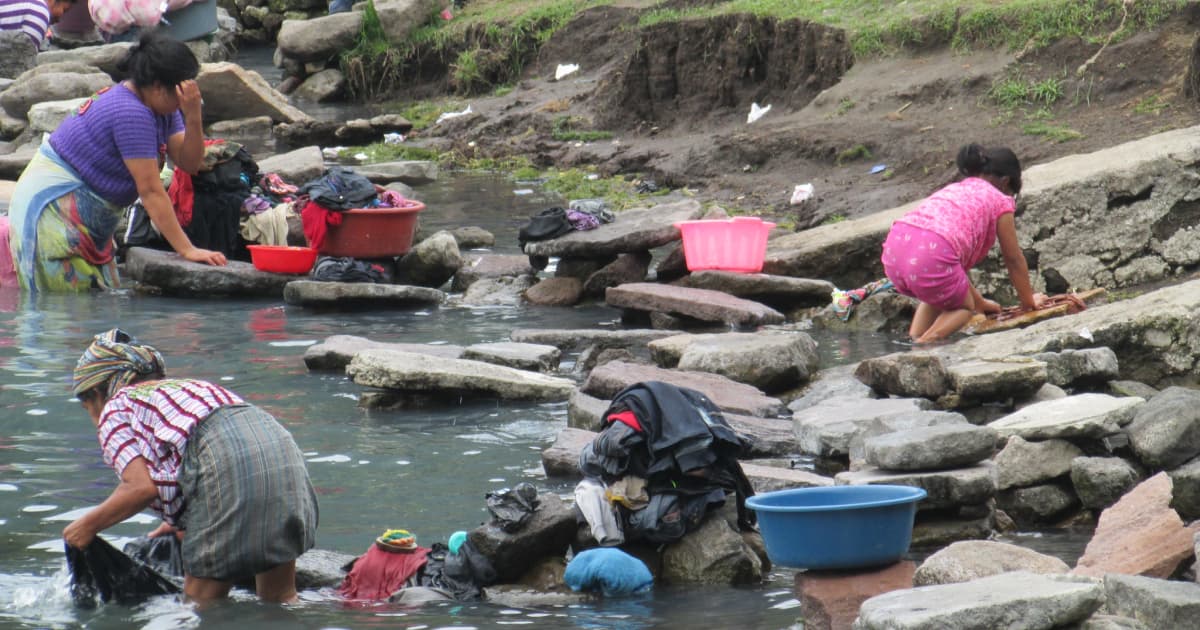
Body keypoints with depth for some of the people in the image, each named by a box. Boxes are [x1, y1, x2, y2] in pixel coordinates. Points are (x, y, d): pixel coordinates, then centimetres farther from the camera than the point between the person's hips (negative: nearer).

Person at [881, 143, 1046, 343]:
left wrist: (979, 301, 54)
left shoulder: (953, 190, 35)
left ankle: (914, 339, 13)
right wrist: (1028, 301, 37)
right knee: (964, 307, 20)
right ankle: (924, 343, -5)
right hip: (930, 257, -7)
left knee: (940, 295, 33)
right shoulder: (1000, 200, 16)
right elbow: (1013, 259, 22)